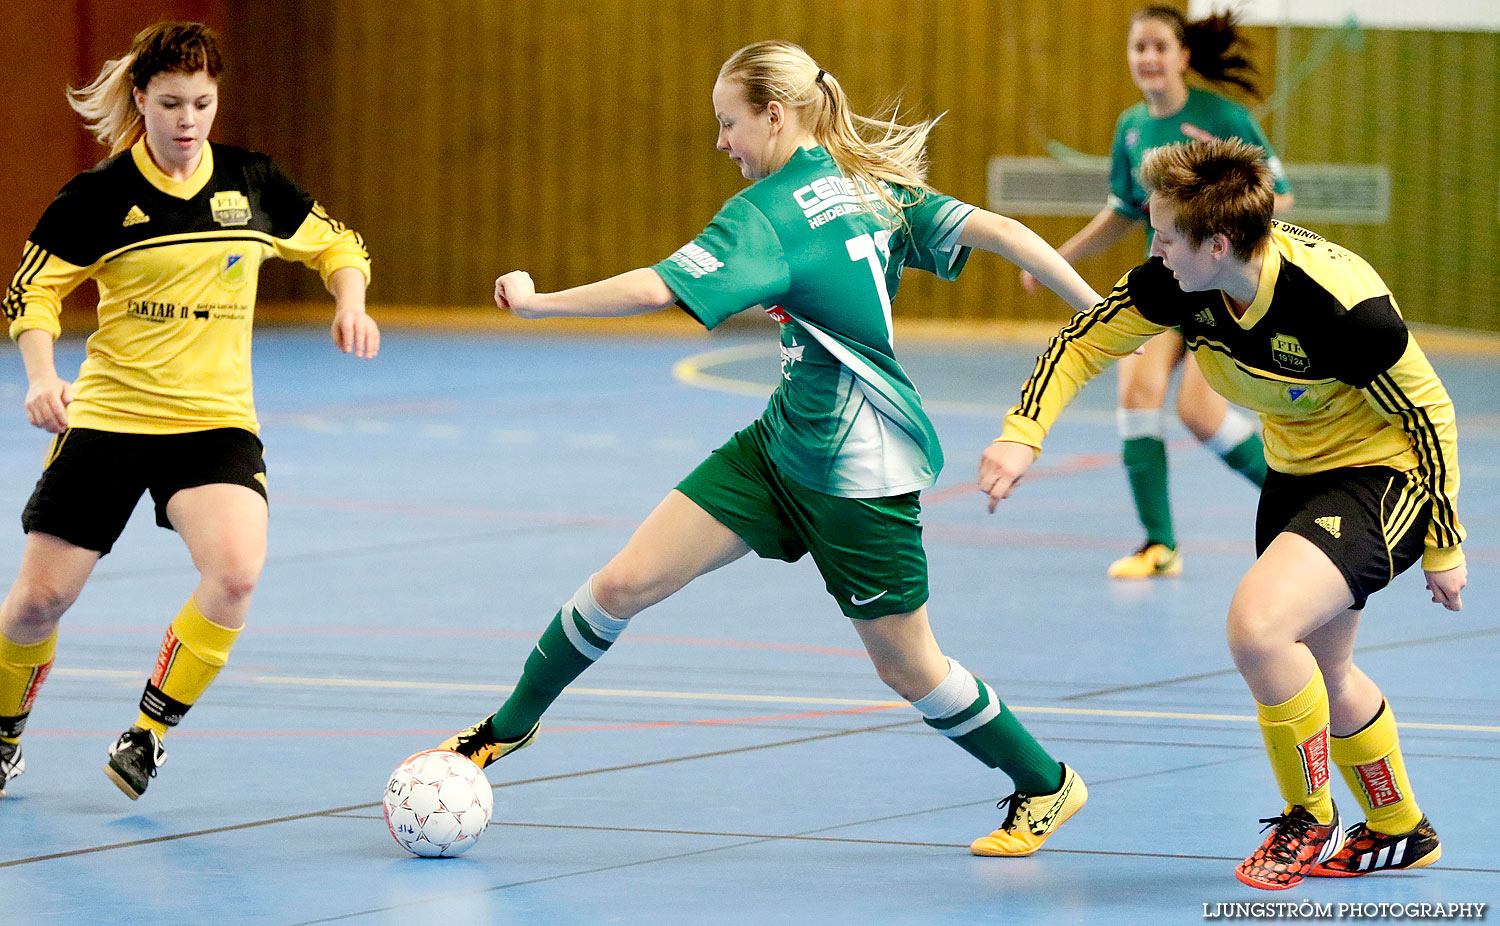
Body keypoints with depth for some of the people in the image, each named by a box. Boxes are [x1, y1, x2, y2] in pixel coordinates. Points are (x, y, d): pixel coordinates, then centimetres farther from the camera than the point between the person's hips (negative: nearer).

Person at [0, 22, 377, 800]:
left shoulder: (251, 183, 1)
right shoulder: (101, 195, -6)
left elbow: (336, 246, 16)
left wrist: (351, 304, -4)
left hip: (215, 420, 1)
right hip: (108, 416, -1)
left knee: (235, 570, -25)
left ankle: (148, 734, -6)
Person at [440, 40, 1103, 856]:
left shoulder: (769, 213, -21)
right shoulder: (873, 188, 2)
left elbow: (656, 289, -30)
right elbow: (996, 231, -5)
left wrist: (536, 302, -20)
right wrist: (1098, 312, -1)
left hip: (861, 477, -9)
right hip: (780, 446, 9)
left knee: (907, 669, 8)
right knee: (624, 583, 2)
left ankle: (1046, 785, 27)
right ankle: (510, 725, 15)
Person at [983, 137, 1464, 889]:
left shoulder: (1341, 306, -34)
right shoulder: (1180, 283, -17)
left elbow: (1429, 413, -20)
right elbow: (1084, 341, -2)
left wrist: (1443, 550, -12)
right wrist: (1022, 433, -18)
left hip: (1383, 475, -8)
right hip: (1294, 473, 8)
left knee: (1256, 624, -26)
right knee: (1320, 674, 21)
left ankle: (1308, 822, -3)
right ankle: (1397, 832, 46)